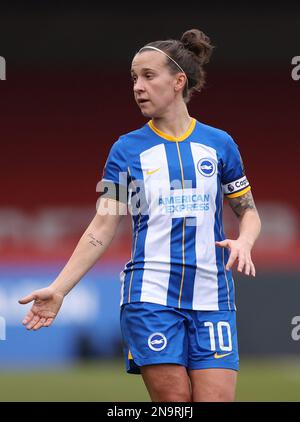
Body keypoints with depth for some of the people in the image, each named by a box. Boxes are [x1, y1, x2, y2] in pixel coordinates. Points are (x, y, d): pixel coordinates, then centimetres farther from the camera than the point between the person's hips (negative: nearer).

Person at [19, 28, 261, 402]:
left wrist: (243, 243, -7)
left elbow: (248, 211, 16)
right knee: (174, 403, -6)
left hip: (211, 299, 1)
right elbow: (102, 229, 3)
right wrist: (58, 289, -7)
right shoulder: (127, 149, 5)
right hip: (151, 298, -1)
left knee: (217, 398, -8)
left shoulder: (219, 144, 8)